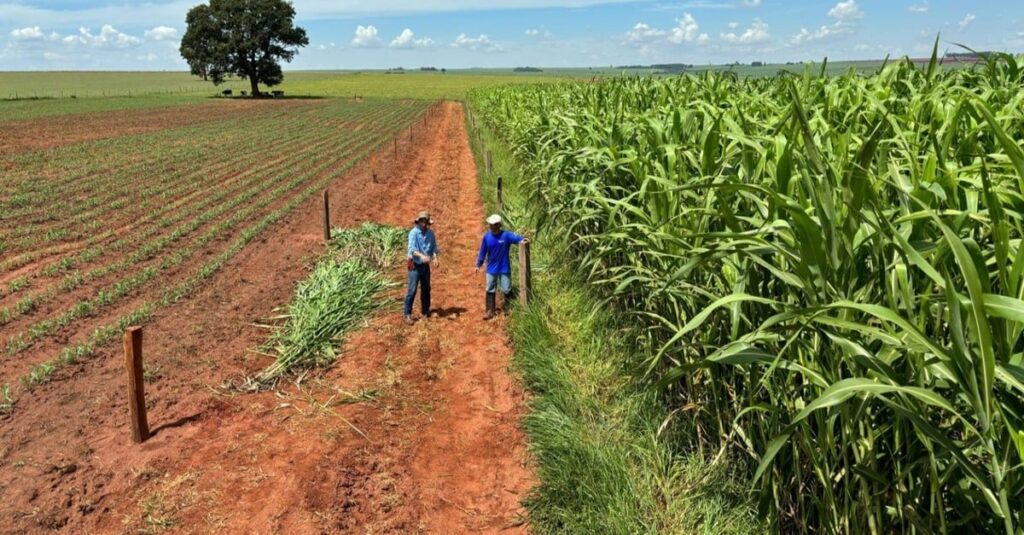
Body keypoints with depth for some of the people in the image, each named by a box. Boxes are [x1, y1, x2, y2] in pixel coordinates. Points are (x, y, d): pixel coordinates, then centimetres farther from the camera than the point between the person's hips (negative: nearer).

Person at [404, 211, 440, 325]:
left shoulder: (430, 233, 2)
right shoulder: (413, 233, -15)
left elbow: (434, 246, 4)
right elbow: (412, 249, -24)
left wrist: (435, 256, -17)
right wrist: (422, 256, -40)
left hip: (426, 265, 5)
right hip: (415, 265, -5)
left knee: (426, 289, 14)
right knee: (412, 290, -8)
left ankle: (425, 311, 28)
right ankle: (407, 314, -2)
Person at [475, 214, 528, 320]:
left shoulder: (506, 235, -15)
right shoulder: (487, 236, -6)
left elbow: (514, 237, -35)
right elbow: (483, 251, 3)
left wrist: (521, 240, -57)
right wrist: (478, 265, 7)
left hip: (504, 268, -2)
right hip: (491, 269, 2)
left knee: (506, 289, 4)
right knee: (490, 290, 7)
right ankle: (490, 311, 16)